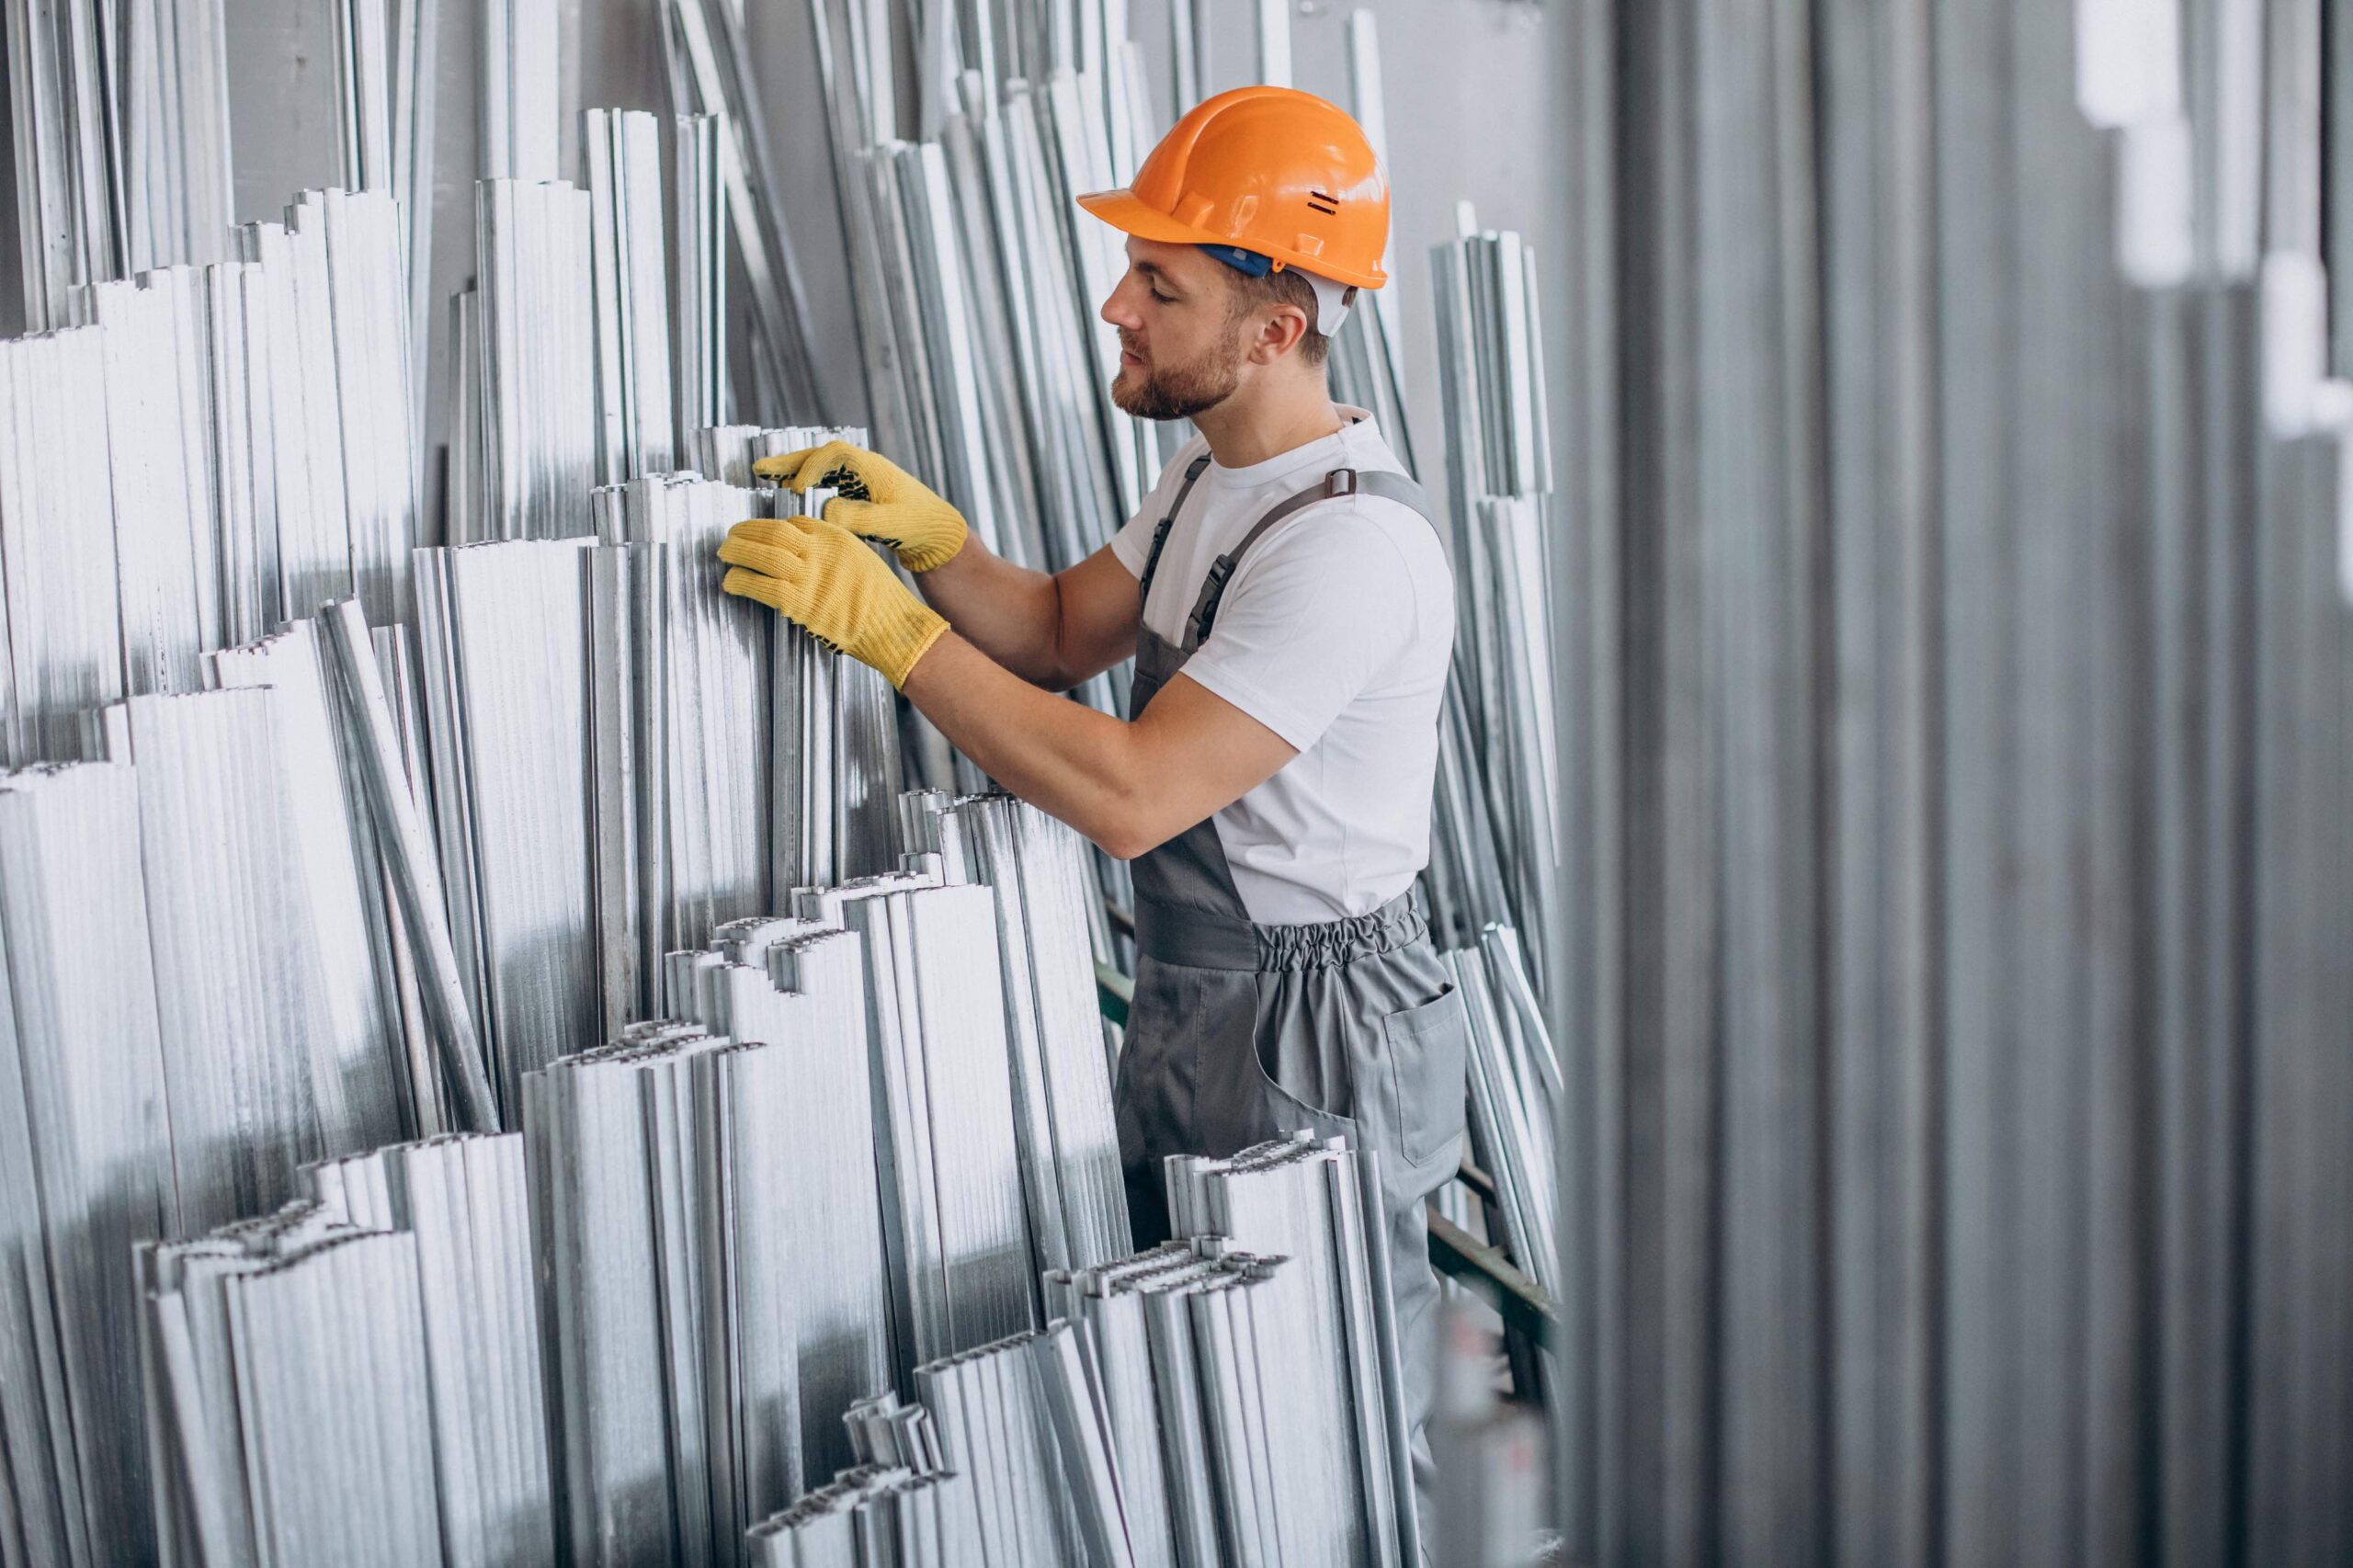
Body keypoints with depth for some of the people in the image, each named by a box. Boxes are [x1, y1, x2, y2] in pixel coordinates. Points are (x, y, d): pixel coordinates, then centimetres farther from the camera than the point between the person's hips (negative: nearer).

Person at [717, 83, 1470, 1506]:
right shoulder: (1221, 473, 7)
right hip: (1189, 1007, 10)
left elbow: (1129, 794, -31)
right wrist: (926, 530, -4)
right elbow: (1064, 633, 15)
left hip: (1313, 1037, -10)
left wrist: (885, 623, -27)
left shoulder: (1351, 543, -27)